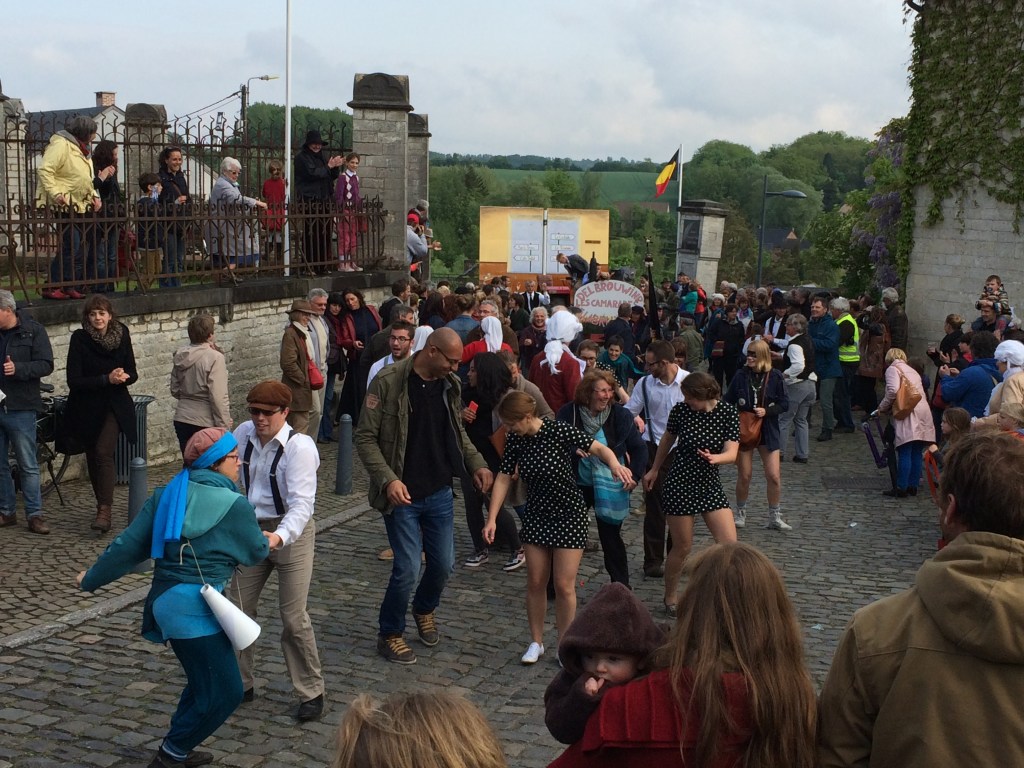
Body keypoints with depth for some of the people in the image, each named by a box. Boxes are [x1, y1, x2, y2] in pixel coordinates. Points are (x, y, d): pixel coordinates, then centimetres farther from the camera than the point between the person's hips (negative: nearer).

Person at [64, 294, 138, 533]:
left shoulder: (121, 335, -2)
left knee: (104, 452, -17)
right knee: (93, 457, 10)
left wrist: (124, 377, -18)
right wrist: (107, 379, -23)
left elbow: (133, 373, 6)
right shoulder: (79, 339, -9)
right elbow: (74, 381, -14)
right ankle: (103, 505, 26)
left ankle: (104, 511, -20)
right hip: (87, 408, 1)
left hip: (114, 406, -1)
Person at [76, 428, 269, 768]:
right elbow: (255, 551, 6)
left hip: (165, 599, 9)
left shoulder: (168, 494, 10)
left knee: (205, 681, 23)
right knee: (224, 692, 1)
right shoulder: (234, 506, -9)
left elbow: (129, 545, 9)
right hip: (193, 605, -9)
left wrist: (93, 577, 21)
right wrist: (268, 541, 29)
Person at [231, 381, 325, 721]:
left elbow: (302, 503, -28)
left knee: (293, 616, -2)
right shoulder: (243, 434, -4)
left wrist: (279, 536, -43)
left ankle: (311, 692, 15)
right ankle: (241, 683, 29)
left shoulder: (299, 447, -21)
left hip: (291, 532, -6)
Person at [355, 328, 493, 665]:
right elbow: (365, 437, -13)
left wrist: (476, 463, 1)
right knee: (408, 567, -6)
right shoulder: (388, 382, -15)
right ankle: (390, 635, 18)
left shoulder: (450, 384, 2)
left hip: (440, 493, 5)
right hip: (401, 495, -5)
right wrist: (388, 479, -24)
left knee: (443, 564, 11)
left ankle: (424, 610, 42)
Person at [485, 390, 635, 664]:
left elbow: (600, 448, -19)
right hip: (536, 516, 4)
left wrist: (614, 464, -41)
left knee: (564, 585, -1)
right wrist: (492, 519, -8)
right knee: (535, 582, 9)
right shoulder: (515, 440, -6)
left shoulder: (558, 431, -21)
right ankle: (536, 642, 25)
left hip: (568, 515, -4)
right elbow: (503, 478, -3)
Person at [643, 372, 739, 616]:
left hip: (709, 484, 2)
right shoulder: (680, 410, -10)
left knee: (730, 545, -7)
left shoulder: (728, 413, -9)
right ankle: (670, 598, 27)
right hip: (679, 484, -2)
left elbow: (732, 453, -14)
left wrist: (714, 458, -36)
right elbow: (667, 440, 8)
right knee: (682, 547, 5)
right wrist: (654, 470, 19)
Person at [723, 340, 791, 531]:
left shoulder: (775, 377, -5)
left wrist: (767, 411, -17)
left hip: (767, 431, 0)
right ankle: (740, 513, 25)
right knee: (744, 475, 6)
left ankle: (775, 517, 12)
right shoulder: (741, 375, -3)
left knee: (774, 476, -2)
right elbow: (728, 401, 4)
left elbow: (784, 404, -2)